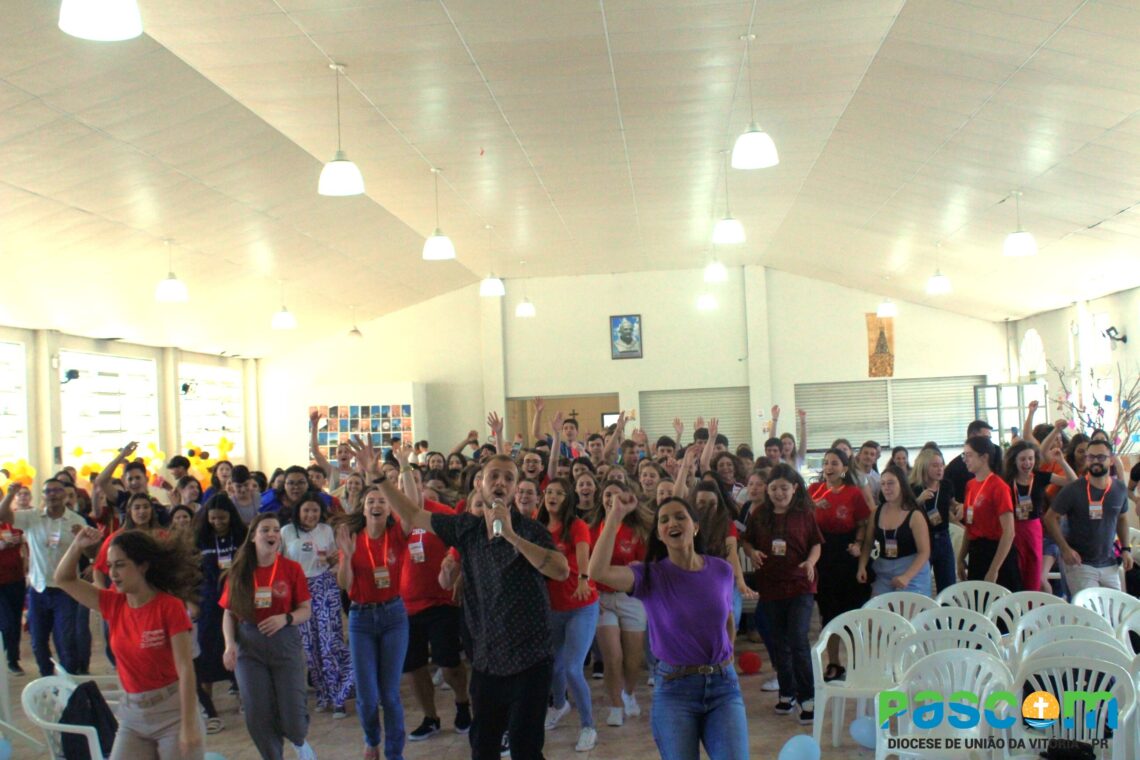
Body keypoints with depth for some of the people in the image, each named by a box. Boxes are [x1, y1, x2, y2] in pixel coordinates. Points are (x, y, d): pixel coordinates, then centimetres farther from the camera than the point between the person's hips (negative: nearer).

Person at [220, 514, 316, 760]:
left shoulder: (292, 569, -2)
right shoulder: (239, 572, 2)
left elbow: (306, 610, 0)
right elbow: (229, 614, 4)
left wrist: (285, 618, -19)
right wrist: (230, 644, -10)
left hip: (285, 644, -1)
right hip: (249, 646, 1)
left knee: (292, 717, -2)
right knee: (257, 716, 0)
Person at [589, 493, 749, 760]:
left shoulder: (722, 570, 2)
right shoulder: (650, 576, -7)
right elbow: (597, 571, -26)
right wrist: (616, 515, -25)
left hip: (723, 684, 2)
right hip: (673, 688, -2)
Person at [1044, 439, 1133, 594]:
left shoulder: (1120, 489, 2)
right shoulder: (1073, 490, -13)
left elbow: (1122, 518, 18)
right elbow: (1051, 518, -8)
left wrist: (1125, 549, 10)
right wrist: (1065, 549, -16)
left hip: (1109, 564, 5)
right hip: (1080, 563, -5)